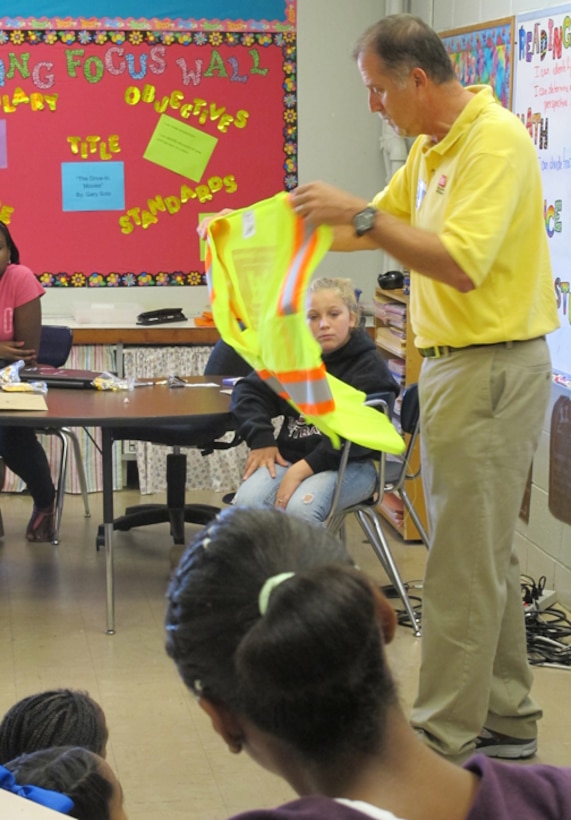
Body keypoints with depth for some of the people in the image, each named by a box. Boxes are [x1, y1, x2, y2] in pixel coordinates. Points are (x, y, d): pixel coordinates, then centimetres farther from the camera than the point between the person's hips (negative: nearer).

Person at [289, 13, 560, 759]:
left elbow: (460, 265, -28)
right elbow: (375, 224, 22)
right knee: (487, 553, 15)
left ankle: (443, 738, 4)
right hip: (456, 363, 10)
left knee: (464, 561, -4)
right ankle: (507, 718, 25)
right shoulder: (430, 147, 12)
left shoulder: (496, 142, -18)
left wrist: (360, 216, -26)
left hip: (491, 367, -10)